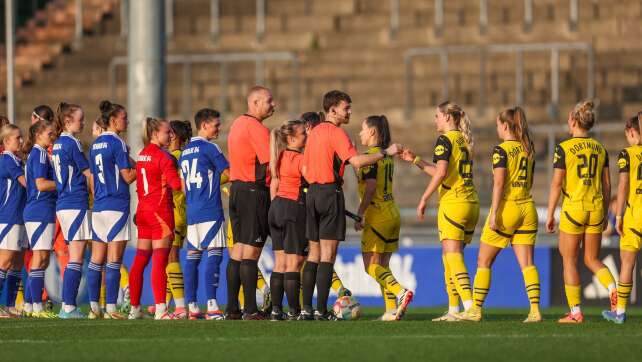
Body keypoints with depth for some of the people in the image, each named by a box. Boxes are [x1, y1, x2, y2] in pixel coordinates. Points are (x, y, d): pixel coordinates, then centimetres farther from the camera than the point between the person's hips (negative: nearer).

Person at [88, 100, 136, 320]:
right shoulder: (117, 143, -10)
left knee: (96, 260, 7)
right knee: (114, 260, -6)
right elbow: (128, 177, -12)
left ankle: (94, 307, 7)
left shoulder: (95, 145, 13)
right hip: (117, 205, -8)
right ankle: (111, 308, -8)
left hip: (98, 207, 8)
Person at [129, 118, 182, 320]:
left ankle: (134, 308, 16)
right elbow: (176, 184, -19)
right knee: (159, 261, -11)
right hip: (160, 211, -8)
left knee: (140, 260, 11)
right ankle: (160, 310, -16)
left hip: (143, 210, 8)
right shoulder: (163, 157, -12)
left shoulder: (142, 155, 12)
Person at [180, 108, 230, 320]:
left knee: (192, 256, 7)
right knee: (214, 255, -9)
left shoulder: (186, 151, 16)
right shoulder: (208, 148, -8)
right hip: (210, 211, -8)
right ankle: (212, 305, -17)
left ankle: (192, 306, 7)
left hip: (191, 211, 8)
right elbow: (228, 173, -4)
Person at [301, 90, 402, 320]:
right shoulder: (336, 133, -11)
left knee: (314, 253, 12)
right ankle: (321, 311, -9)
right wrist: (386, 152, -16)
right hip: (331, 193, -8)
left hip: (312, 192, 8)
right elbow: (357, 161, -23)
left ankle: (306, 309, 9)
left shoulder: (314, 133, 14)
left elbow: (305, 169, 17)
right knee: (328, 255, -6)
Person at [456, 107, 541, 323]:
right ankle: (535, 310, -10)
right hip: (527, 207, 6)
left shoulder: (501, 150, -10)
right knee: (526, 263, 2)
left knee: (484, 261, 6)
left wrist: (494, 214, -17)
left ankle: (475, 310, 9)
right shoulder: (528, 149, 10)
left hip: (507, 207, -6)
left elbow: (499, 183, -16)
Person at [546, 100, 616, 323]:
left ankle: (575, 312, 6)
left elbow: (556, 184, -9)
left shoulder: (564, 148, -7)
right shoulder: (600, 149, 7)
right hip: (596, 208, 5)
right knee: (591, 259, 14)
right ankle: (613, 289, -13)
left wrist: (550, 215, -3)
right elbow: (607, 185, 10)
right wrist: (604, 213, 19)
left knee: (569, 261, 6)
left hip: (573, 208, -5)